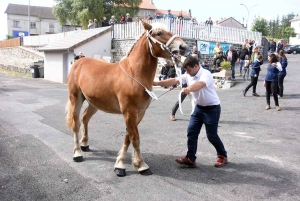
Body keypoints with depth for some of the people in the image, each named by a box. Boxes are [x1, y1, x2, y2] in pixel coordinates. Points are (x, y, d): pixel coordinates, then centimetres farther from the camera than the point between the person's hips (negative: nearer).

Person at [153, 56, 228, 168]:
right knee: (191, 131, 0)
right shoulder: (188, 76, -1)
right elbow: (174, 81, -6)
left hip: (212, 108, -7)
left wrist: (188, 89, -64)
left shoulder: (206, 74, -23)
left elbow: (200, 85, -44)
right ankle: (190, 158, 7)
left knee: (211, 135, 2)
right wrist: (158, 83, -15)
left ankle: (222, 156, 25)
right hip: (199, 107, 7)